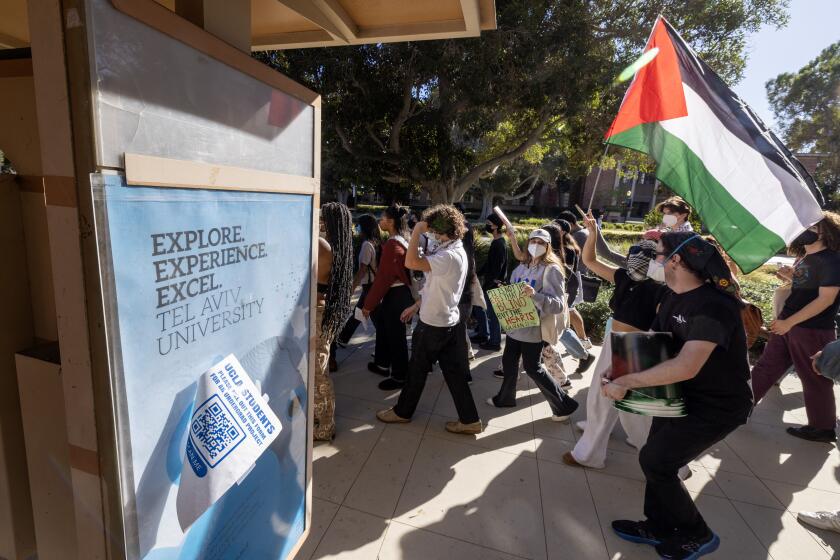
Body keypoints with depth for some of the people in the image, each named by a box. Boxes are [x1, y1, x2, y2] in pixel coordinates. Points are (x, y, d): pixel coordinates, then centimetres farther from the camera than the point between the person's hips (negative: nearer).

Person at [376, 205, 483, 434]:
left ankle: (403, 411, 31)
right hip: (449, 322, 9)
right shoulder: (454, 250, 8)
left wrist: (417, 231, -27)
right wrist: (416, 306, 18)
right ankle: (470, 420, 22)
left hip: (434, 325, -9)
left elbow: (411, 262, -37)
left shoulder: (449, 256, -25)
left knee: (417, 369, 10)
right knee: (453, 371, 14)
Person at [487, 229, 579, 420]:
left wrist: (535, 295, -34)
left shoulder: (551, 270, -13)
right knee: (509, 362, 17)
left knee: (532, 368, 3)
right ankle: (505, 397, 39)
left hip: (533, 327, -7)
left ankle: (564, 404, 21)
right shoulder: (522, 267, 8)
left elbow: (559, 305, -20)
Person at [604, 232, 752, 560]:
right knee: (658, 459, 12)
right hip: (683, 396, 8)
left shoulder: (714, 305, -30)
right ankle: (658, 528, 34)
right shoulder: (673, 298, -1)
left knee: (653, 461, -5)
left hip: (717, 406, -8)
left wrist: (626, 382, -35)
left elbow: (686, 367, -40)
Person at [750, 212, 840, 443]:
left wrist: (789, 322, -22)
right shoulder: (805, 258, 9)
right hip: (788, 324, 8)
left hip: (812, 330, -8)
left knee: (814, 380, 7)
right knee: (766, 366, 13)